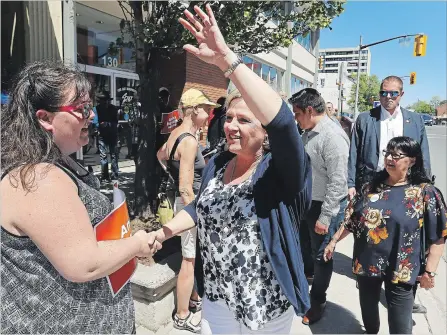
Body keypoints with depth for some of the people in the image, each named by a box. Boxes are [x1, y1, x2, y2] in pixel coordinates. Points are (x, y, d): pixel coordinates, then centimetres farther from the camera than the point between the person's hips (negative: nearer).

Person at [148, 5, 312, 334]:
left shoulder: (280, 170, -20)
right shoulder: (216, 164, -1)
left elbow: (282, 121, -40)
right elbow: (198, 207, 13)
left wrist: (227, 58, -44)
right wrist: (162, 233, -2)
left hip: (268, 305, -4)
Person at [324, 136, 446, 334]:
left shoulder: (425, 193, -9)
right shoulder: (371, 187, 4)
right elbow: (351, 220, 11)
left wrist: (429, 272, -10)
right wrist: (334, 241, 11)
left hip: (400, 270, -4)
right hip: (367, 263, 4)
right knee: (367, 308, 21)